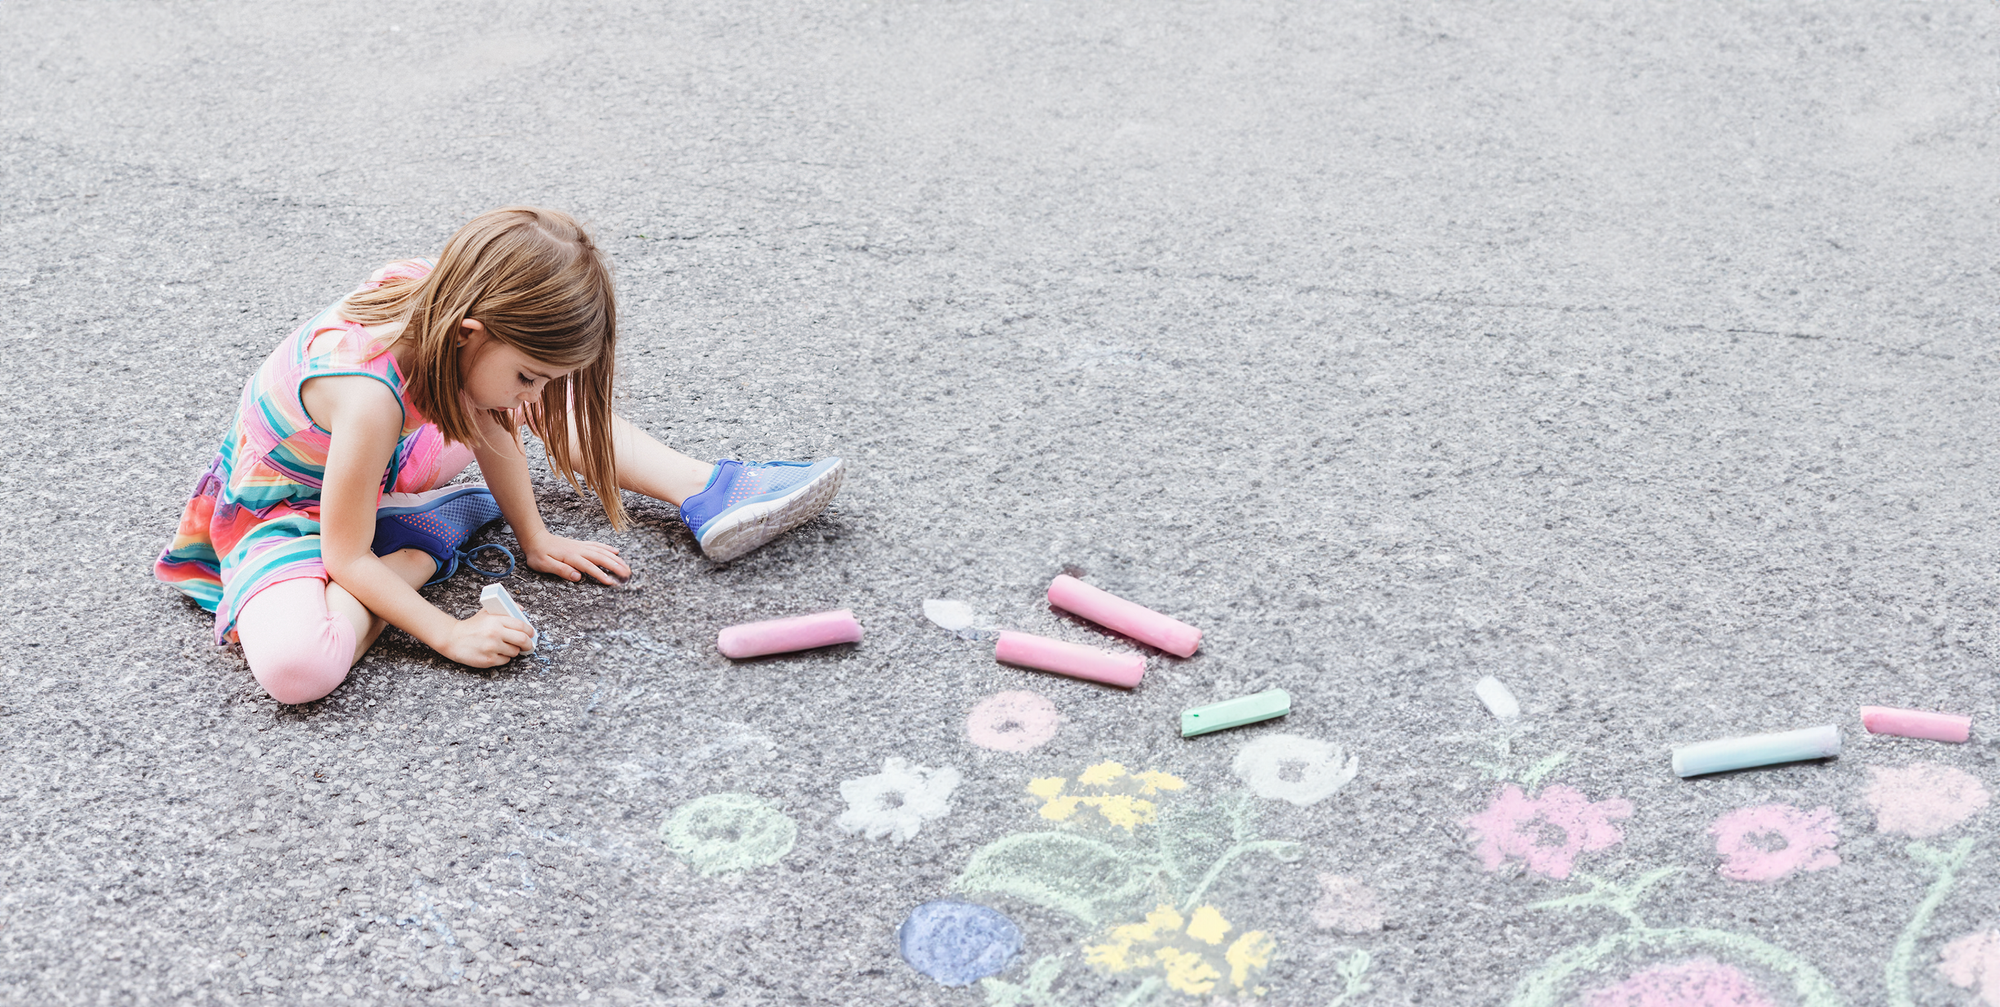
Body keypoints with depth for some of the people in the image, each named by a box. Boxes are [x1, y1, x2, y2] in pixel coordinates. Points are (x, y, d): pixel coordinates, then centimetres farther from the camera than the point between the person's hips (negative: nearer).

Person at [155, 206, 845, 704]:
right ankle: (427, 546, -13)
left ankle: (706, 492, 2)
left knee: (552, 392, 7)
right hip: (286, 506, -7)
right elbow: (345, 558, -31)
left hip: (382, 467, 7)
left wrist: (534, 537, 3)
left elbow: (491, 426, -1)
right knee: (297, 665, -36)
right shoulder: (372, 395, -42)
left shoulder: (448, 308, -21)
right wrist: (451, 635, -27)